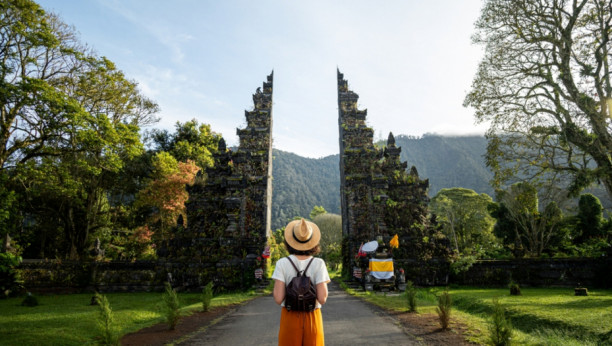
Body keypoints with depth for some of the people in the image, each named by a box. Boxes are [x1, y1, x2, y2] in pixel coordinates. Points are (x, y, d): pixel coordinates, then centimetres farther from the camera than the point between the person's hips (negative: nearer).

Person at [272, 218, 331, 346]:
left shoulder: (282, 263, -10)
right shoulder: (319, 264, -10)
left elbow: (278, 298, -16)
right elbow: (322, 299, -16)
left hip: (290, 319, 0)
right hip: (312, 318, 0)